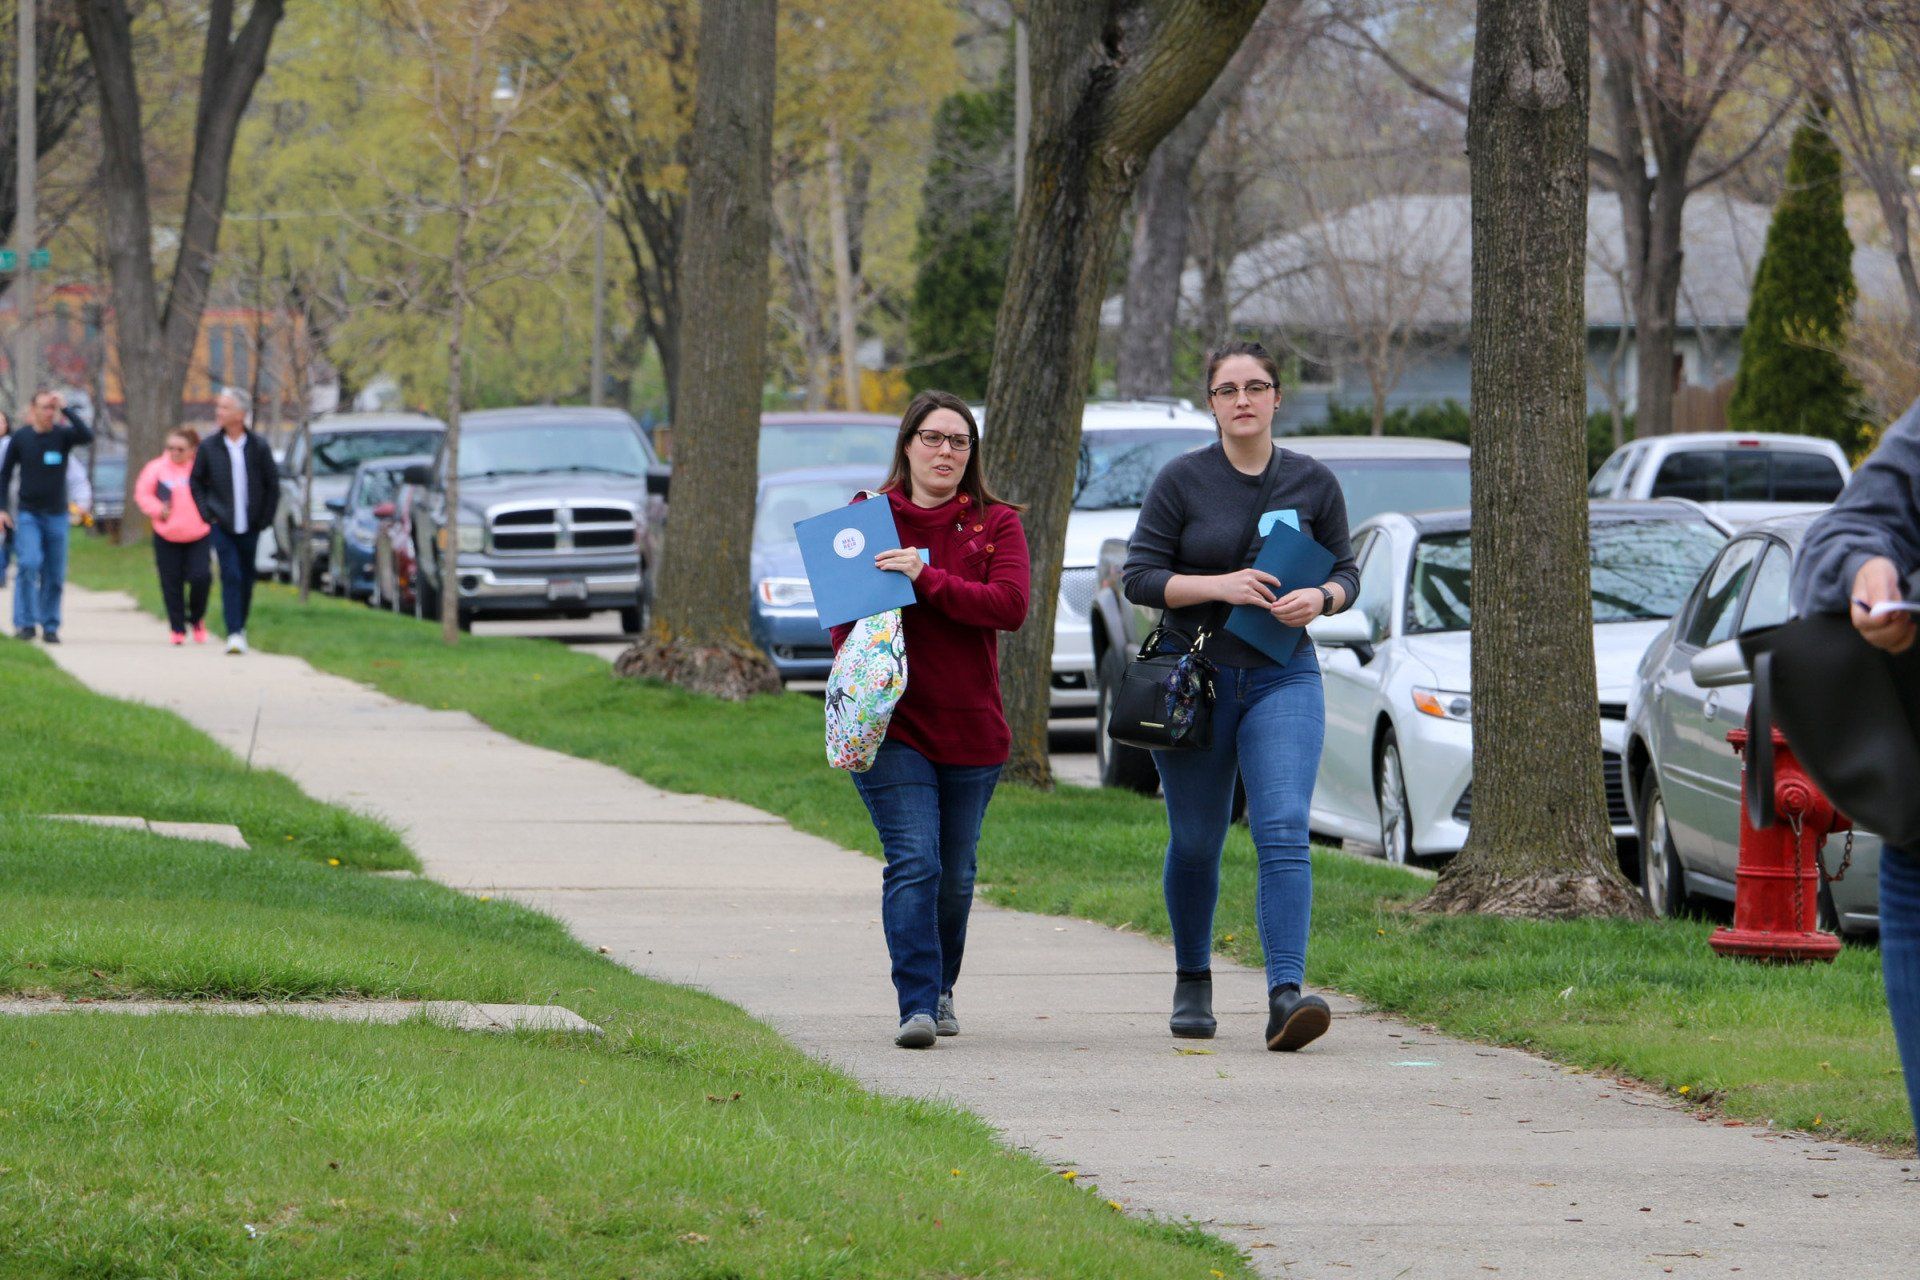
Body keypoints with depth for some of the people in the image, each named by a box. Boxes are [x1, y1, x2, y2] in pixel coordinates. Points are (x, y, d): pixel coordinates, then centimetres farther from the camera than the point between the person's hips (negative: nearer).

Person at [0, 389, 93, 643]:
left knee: (55, 575, 4)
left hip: (56, 515, 1)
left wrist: (65, 409, -22)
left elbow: (87, 436, -22)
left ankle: (50, 626, 15)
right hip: (28, 515, -1)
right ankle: (26, 622, -14)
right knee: (30, 564, -19)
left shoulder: (62, 435, -2)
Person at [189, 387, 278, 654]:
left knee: (246, 578, 10)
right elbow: (196, 482, 10)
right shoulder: (209, 448, -2)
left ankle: (240, 626, 27)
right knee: (230, 577, -11)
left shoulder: (259, 448, -3)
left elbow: (273, 485, 5)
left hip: (250, 527, 1)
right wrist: (207, 513, 1)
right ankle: (234, 633, -15)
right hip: (222, 525, -1)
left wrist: (265, 519, 1)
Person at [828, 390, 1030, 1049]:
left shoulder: (995, 524, 5)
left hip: (970, 725, 2)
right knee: (913, 863, -15)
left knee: (955, 873, 11)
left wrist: (927, 579, -20)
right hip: (892, 724, -2)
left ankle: (940, 990, 31)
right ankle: (917, 1005, -17)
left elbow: (1011, 605, -10)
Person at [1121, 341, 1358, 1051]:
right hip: (1193, 682, 0)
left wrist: (1319, 598, -11)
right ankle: (1192, 984, 30)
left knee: (1284, 833, -16)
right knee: (1195, 844, 8)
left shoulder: (1313, 483, 4)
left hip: (1283, 680, 0)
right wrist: (1217, 585, -18)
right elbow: (1138, 575, -4)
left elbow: (1345, 571, 12)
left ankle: (1285, 995, -25)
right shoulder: (1182, 480, -2)